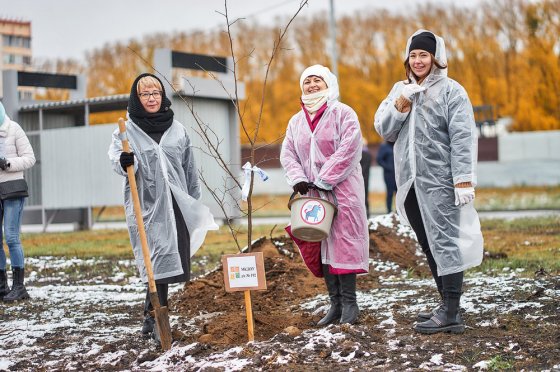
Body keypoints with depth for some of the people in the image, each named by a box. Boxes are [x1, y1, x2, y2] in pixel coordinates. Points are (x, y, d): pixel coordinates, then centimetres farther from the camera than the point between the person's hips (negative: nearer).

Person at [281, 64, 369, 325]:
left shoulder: (343, 113, -3)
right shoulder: (296, 121, 15)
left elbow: (348, 149, -14)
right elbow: (287, 153, 10)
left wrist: (324, 180, -16)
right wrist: (298, 178, -10)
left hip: (341, 189, -5)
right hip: (312, 193, 6)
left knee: (343, 242, -8)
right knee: (321, 245, 3)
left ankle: (349, 303, -3)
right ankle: (335, 303, 8)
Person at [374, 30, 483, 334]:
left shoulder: (450, 91, -4)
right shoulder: (400, 90, 14)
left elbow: (462, 137, -11)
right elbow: (382, 129, 8)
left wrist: (464, 179, -18)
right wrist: (401, 105, -7)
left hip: (439, 181, -6)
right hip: (411, 182, 7)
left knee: (444, 243, -8)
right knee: (429, 245, 11)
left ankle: (451, 314, -8)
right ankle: (447, 305, 19)